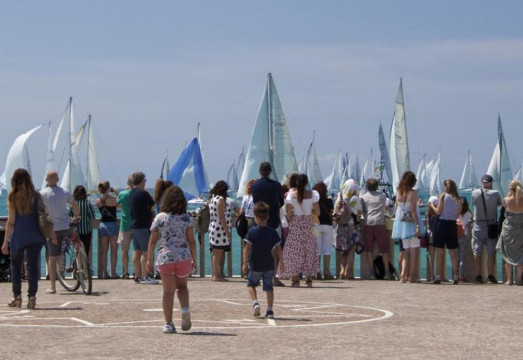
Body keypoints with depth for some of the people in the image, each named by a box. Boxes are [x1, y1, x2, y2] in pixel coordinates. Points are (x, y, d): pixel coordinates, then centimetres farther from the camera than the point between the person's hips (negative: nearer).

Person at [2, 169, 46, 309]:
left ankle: (17, 297, 9)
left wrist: (5, 242, -2)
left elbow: (11, 221, -6)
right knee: (33, 265, 4)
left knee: (15, 265, 13)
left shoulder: (13, 197, -5)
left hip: (18, 237, -1)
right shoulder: (36, 196, 1)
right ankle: (32, 297, -2)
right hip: (35, 237, 1)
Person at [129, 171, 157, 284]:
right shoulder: (143, 193, -14)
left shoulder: (131, 193, 11)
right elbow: (153, 206, -8)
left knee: (137, 251, 9)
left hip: (133, 225, 9)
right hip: (143, 226, -9)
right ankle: (145, 277, -9)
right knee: (146, 251, -7)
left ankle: (137, 276, 11)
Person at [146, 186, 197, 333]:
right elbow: (191, 241, -1)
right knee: (182, 286, 20)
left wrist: (149, 260, 9)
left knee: (168, 291, 5)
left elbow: (152, 241, 2)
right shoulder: (187, 218, 0)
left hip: (164, 258, 0)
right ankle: (185, 310, -6)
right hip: (183, 258, 0)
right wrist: (194, 260, 7)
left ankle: (168, 323, 4)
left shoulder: (159, 218, 1)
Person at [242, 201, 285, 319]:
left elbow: (247, 248, -12)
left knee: (251, 284, 17)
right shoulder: (272, 232, -3)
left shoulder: (252, 231, -10)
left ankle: (255, 303, -4)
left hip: (255, 266, -2)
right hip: (269, 265, 2)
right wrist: (282, 262, 11)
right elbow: (278, 249, 0)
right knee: (269, 287, 10)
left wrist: (245, 263, -6)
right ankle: (270, 310, 6)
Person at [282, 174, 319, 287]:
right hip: (308, 224, 1)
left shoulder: (291, 195, -7)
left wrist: (290, 219, 8)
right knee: (309, 250, 11)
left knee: (294, 252, 4)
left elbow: (288, 212, -11)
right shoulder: (312, 194, -4)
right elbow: (317, 212, -1)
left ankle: (295, 279, -1)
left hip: (295, 224, -1)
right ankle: (309, 279, 9)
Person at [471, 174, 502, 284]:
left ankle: (478, 276, 5)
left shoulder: (475, 193, -6)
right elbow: (499, 204, 6)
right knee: (491, 253, 4)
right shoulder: (495, 193, -9)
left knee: (477, 253, 6)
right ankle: (490, 276, 0)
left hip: (478, 226, 1)